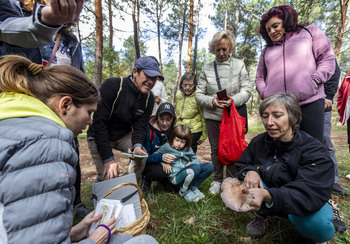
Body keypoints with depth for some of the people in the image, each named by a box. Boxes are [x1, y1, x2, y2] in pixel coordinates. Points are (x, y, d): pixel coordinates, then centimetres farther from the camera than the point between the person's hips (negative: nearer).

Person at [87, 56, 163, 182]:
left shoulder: (149, 98, -10)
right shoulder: (112, 85, -27)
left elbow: (140, 126, -8)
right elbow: (99, 122, -27)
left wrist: (137, 146, -30)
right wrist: (109, 159, -28)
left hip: (124, 135, 5)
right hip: (99, 137, -4)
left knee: (142, 155, -17)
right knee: (108, 176, -12)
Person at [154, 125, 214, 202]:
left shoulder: (187, 149, 14)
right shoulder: (166, 147, -2)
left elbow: (196, 160, 18)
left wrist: (191, 163, -4)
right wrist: (163, 162, -14)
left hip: (188, 175, 7)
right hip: (175, 177, -6)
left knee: (209, 166, -6)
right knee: (196, 168, -34)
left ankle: (193, 187, 2)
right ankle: (184, 191, -8)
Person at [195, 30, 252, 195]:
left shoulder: (239, 65, 5)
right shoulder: (206, 68, 4)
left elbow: (247, 90, 0)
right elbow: (198, 94, 0)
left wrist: (234, 100, -19)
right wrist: (212, 101, -18)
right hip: (212, 116, 1)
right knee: (215, 149, 11)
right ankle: (217, 180, 28)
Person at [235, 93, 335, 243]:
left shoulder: (315, 152, -23)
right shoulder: (259, 141, -12)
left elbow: (307, 195, -35)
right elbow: (241, 164, -2)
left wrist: (267, 195, -54)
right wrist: (250, 170, -28)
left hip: (302, 206, -2)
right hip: (269, 202, 3)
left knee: (319, 226, -34)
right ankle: (262, 216, 3)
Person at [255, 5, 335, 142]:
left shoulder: (309, 32, 17)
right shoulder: (266, 50, 23)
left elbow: (327, 58, 9)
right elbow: (259, 78, 21)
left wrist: (314, 81, -7)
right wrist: (265, 94, 1)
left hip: (310, 102, -2)